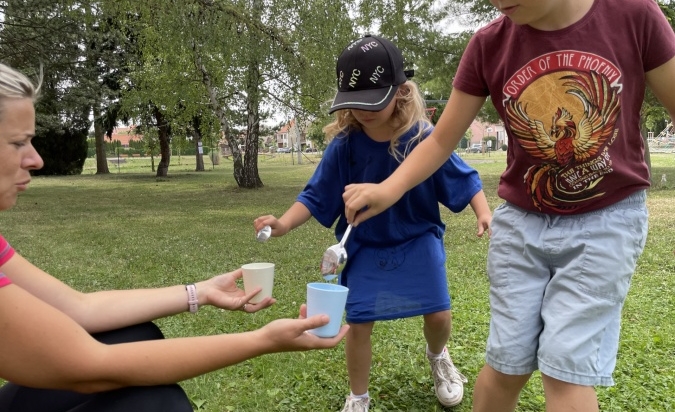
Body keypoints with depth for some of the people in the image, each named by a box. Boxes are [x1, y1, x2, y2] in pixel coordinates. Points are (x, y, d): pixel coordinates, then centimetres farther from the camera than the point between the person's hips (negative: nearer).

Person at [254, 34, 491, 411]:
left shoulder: (424, 138, -17)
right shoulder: (344, 145, -16)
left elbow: (464, 179, -5)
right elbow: (317, 196, -11)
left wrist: (484, 213, -21)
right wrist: (285, 223, -27)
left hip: (418, 241, 0)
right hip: (365, 247, 0)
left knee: (438, 313, 1)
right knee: (359, 323, -1)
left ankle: (438, 358, 42)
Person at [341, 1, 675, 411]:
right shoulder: (489, 45, -6)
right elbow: (441, 141, -3)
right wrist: (389, 189, -20)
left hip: (608, 219, -1)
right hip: (521, 222, 2)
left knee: (566, 367, -5)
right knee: (508, 363, 6)